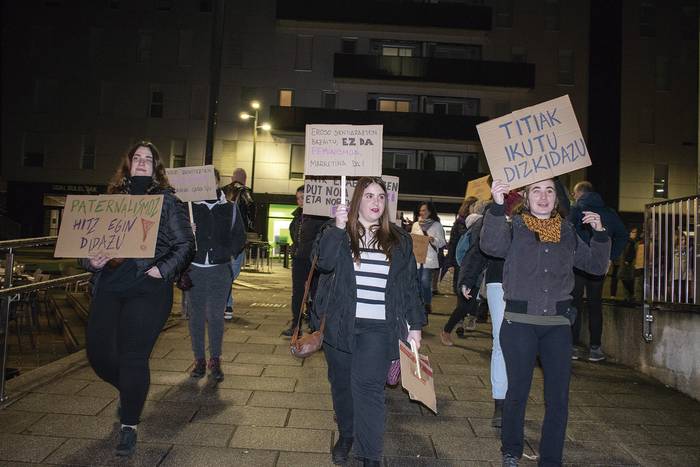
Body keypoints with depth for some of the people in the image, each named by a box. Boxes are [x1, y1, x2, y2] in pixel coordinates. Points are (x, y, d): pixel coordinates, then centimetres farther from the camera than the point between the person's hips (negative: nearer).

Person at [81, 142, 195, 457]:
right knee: (98, 352, 7)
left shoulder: (166, 200, 3)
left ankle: (129, 427, 14)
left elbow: (185, 245, 0)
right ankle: (130, 391, 40)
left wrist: (163, 269, -13)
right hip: (108, 287, 4)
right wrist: (91, 260, -2)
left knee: (133, 357, -5)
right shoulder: (111, 199, 13)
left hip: (148, 288, -4)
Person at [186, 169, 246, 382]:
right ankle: (199, 360, 19)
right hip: (194, 269, 0)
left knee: (215, 316, 1)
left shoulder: (230, 208, 6)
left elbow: (239, 236, 10)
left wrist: (229, 253, -5)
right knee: (196, 315, 7)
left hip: (220, 270, 0)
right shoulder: (190, 206, 3)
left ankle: (215, 360, 14)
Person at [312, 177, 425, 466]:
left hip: (379, 328, -1)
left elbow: (409, 285, 10)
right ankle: (346, 435, 35)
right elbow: (324, 261, -15)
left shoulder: (399, 240, 8)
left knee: (368, 386, -9)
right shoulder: (338, 232, 3)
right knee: (341, 383, 13)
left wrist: (415, 325, 7)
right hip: (341, 324, 1)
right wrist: (338, 228, -25)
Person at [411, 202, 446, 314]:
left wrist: (433, 240, -18)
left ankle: (428, 303, 7)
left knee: (425, 281, -12)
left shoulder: (437, 225, 4)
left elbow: (441, 242, 1)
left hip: (429, 258, -4)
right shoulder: (415, 225, 16)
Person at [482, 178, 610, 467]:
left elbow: (596, 266, 15)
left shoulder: (568, 233, 12)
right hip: (519, 322, -3)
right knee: (517, 392, 7)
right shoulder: (514, 228, 1)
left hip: (558, 324, 3)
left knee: (558, 397, 4)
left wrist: (600, 233, 1)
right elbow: (491, 246, -19)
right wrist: (497, 207, -31)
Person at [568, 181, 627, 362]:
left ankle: (573, 347, 5)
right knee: (595, 306, 11)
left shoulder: (576, 210, -5)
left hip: (577, 265, -4)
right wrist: (611, 258, 6)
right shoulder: (609, 213, 9)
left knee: (574, 305, 4)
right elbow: (623, 236, 6)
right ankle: (595, 348, 12)